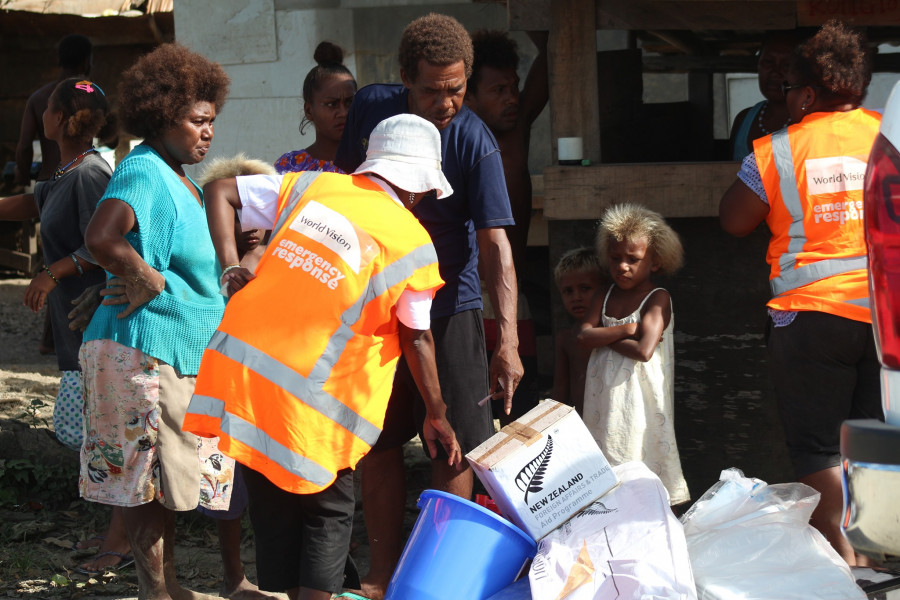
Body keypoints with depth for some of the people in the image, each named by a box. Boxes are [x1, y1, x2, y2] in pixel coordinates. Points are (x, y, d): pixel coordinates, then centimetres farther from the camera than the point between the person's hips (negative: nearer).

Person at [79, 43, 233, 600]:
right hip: (146, 346, -10)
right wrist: (147, 278, -22)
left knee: (167, 475, 16)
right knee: (150, 475, -2)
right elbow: (101, 237, -35)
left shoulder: (180, 178, 15)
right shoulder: (142, 172, -17)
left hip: (184, 352, 10)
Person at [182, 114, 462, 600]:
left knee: (272, 507, 17)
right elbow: (416, 338, 2)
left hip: (240, 361, 4)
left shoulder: (308, 186, 6)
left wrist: (231, 267, 5)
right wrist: (437, 416, 13)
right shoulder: (413, 244, -4)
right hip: (310, 403, -4)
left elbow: (219, 191, 7)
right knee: (328, 512, 13)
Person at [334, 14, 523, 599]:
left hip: (447, 309, -4)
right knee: (377, 445, 8)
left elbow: (495, 244, -23)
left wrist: (508, 339, -33)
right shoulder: (372, 107, -4)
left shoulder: (474, 142, -17)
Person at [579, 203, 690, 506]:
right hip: (605, 399, 5)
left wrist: (603, 338, -8)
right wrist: (626, 329, -13)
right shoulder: (604, 297, 11)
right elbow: (583, 337, -4)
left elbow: (644, 351, -19)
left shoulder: (658, 299, -7)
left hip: (640, 398, -5)